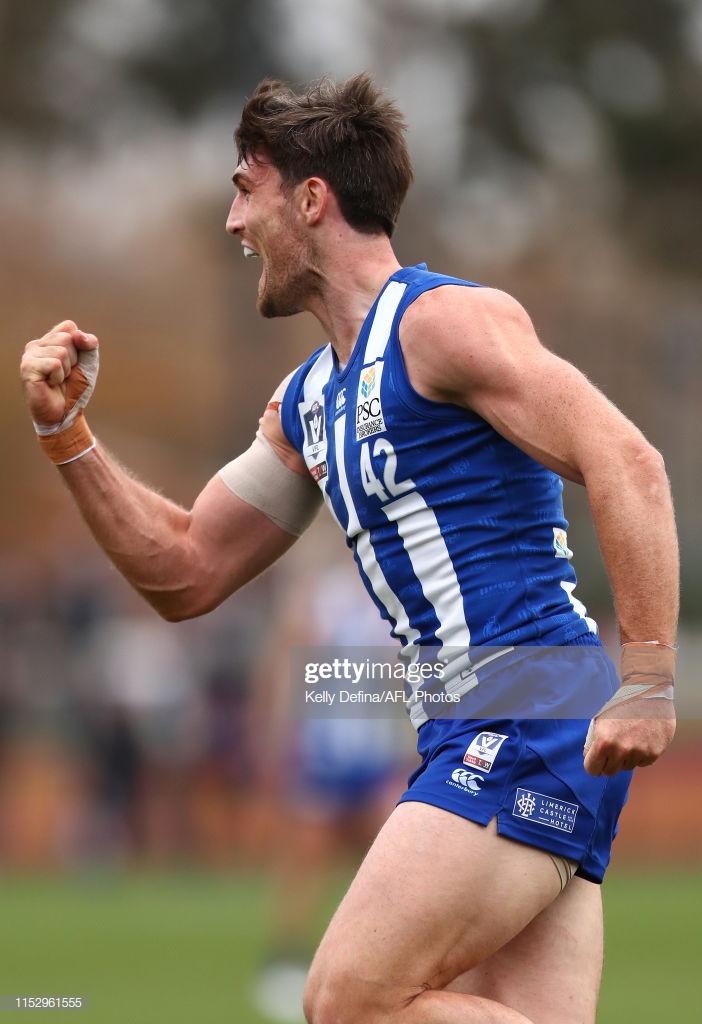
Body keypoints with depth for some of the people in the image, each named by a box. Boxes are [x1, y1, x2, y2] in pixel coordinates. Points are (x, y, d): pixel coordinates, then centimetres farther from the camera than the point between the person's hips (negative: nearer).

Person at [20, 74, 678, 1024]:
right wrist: (67, 433, 17)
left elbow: (627, 465, -16)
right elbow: (185, 572, 28)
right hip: (472, 737, 9)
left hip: (533, 714, -9)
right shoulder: (309, 403, 22)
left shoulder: (444, 320, -6)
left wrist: (647, 684, -23)